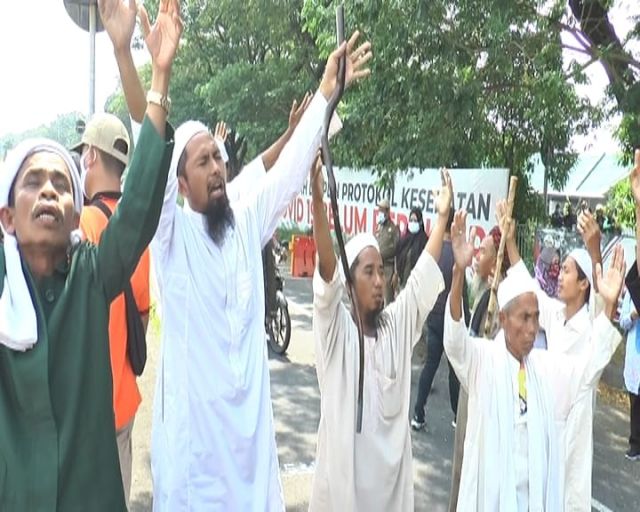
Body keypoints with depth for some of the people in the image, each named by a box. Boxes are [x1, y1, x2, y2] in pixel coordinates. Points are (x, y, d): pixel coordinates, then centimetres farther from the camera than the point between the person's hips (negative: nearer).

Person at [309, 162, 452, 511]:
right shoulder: (336, 328, -10)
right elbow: (326, 269, -24)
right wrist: (318, 199, -36)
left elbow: (423, 275, 3)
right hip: (344, 468, -4)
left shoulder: (397, 324, 4)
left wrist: (442, 216, -2)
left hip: (391, 467, 4)